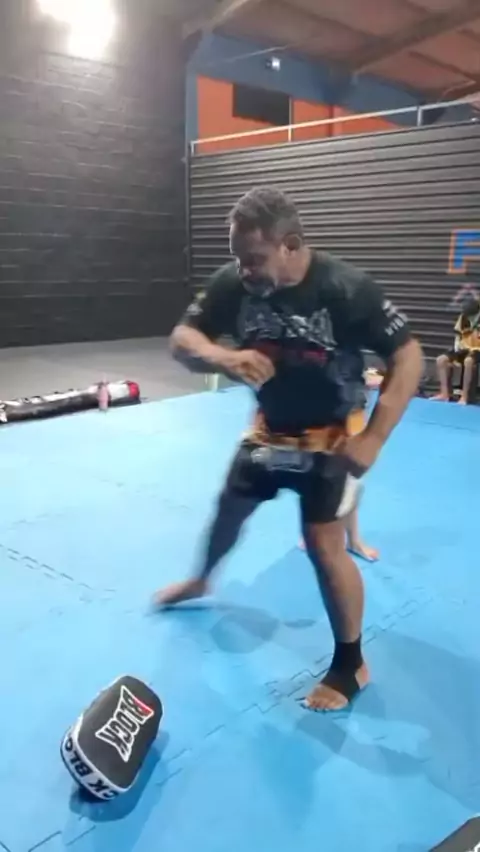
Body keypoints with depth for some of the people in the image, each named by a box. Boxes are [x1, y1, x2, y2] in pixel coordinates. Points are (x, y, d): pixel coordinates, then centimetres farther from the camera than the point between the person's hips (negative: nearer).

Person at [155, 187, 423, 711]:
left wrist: (371, 439, -29)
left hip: (328, 437, -5)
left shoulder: (346, 289, -27)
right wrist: (223, 358, -36)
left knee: (323, 544, -10)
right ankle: (200, 582, 54)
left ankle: (350, 664, 13)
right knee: (228, 512, 22)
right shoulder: (234, 282, -16)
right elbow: (182, 339, -12)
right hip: (268, 429, 5)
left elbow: (408, 357, -22)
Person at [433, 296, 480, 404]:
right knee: (441, 359, -13)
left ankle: (464, 397, -34)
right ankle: (445, 394, -16)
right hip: (464, 349, 6)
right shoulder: (463, 317, 2)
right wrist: (457, 348, -5)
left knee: (468, 361, -40)